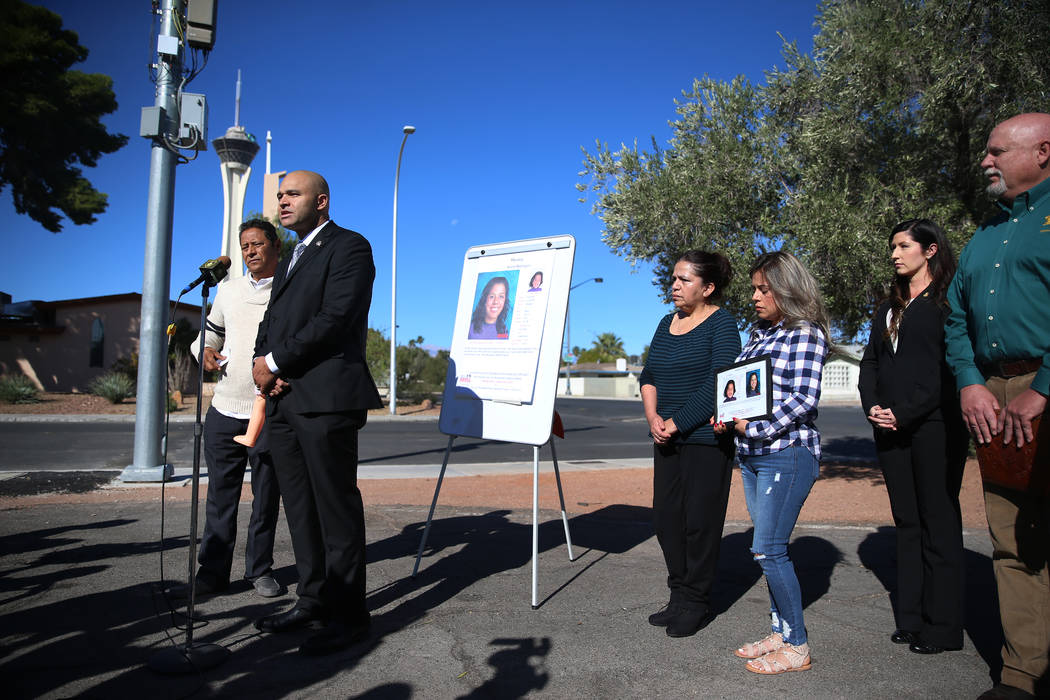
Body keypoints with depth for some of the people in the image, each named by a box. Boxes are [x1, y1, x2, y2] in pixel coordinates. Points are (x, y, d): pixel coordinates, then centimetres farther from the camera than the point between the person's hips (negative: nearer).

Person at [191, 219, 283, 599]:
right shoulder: (228, 289, 13)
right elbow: (211, 328, 26)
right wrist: (207, 350, 5)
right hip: (225, 408, 3)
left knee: (267, 497, 7)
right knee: (220, 494, 8)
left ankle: (260, 569, 20)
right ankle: (213, 570, 19)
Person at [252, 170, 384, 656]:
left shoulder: (349, 247, -3)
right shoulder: (290, 259, 24)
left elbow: (335, 318, -15)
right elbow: (271, 320, 20)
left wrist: (275, 361, -11)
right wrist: (261, 362, -1)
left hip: (325, 398, -8)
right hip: (282, 398, 9)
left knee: (335, 506, -3)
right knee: (300, 507, 12)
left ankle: (348, 613, 7)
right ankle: (314, 600, 23)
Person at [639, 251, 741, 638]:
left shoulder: (721, 323, -7)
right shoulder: (667, 323, 13)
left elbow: (717, 385, -15)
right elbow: (648, 374, 12)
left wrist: (676, 424, -15)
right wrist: (653, 417, -4)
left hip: (705, 438, -7)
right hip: (667, 437, 7)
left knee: (699, 520, 1)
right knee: (666, 516, 9)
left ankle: (697, 603, 16)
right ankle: (679, 596, 24)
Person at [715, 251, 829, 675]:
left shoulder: (806, 335, -6)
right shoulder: (757, 333, 16)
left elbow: (804, 399, -15)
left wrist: (755, 428, -21)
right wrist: (727, 416, 1)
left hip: (787, 452, -7)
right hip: (751, 454, 8)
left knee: (767, 549, -7)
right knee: (770, 549, 12)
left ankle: (797, 647, 6)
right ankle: (781, 632, 24)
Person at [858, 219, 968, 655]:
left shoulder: (948, 301, -3)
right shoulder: (889, 307, 18)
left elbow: (951, 366, -12)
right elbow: (870, 362, 15)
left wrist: (904, 413, -15)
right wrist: (872, 407, -1)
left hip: (934, 425, -7)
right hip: (891, 428, 7)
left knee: (938, 522, -1)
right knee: (907, 521, 10)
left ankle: (941, 627, 9)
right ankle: (911, 619, 18)